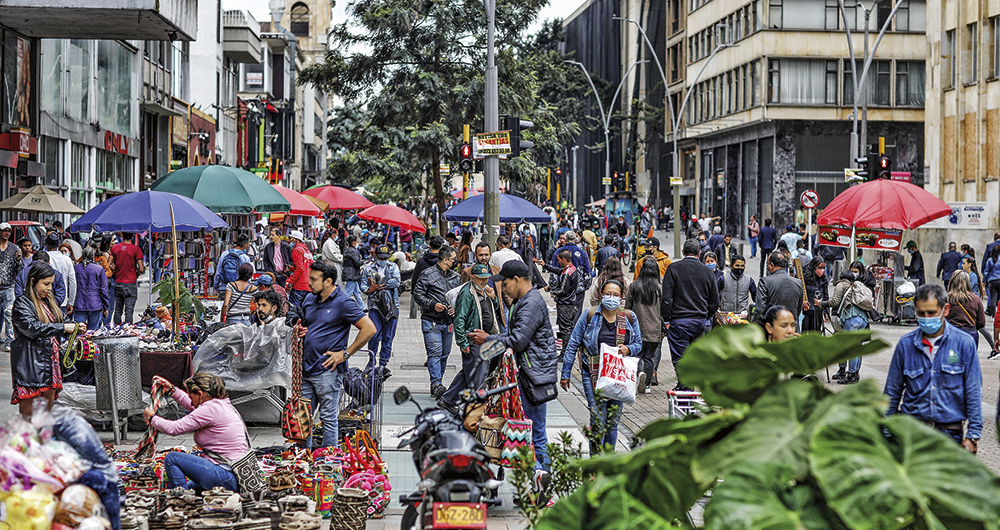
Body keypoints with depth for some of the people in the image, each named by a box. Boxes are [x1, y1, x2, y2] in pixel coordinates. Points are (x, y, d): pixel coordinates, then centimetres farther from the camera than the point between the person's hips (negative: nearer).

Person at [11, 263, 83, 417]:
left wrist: (74, 328, 6)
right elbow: (32, 328, -22)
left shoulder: (49, 301, 17)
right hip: (30, 365, -8)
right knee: (27, 413, -7)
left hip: (50, 361, 8)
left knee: (47, 410, 10)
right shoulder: (22, 303, -9)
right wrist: (63, 328, -23)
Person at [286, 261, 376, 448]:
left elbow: (369, 329, -13)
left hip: (327, 370, -7)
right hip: (306, 369, 7)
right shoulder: (309, 299, 13)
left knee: (328, 418, 0)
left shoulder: (343, 303, -9)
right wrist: (299, 331, 3)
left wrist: (345, 354, -12)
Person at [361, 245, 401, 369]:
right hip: (375, 306, -1)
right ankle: (372, 357, 12)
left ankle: (383, 362, 14)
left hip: (391, 306, 1)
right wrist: (372, 288, -18)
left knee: (388, 336, 4)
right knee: (375, 335, -10)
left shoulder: (393, 267, 9)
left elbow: (396, 282, -8)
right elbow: (363, 286, 3)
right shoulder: (368, 269, 8)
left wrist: (378, 284, -11)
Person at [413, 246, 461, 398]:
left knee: (444, 354, 8)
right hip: (431, 321, -6)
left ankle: (436, 383, 17)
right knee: (435, 352, -14)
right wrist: (433, 305, -17)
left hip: (448, 321, 6)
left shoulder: (455, 277, 14)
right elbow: (418, 295, -5)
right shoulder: (428, 275, -5)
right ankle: (436, 384, -19)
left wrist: (455, 307, 1)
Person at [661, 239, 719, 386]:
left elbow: (666, 297, -9)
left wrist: (666, 319, -3)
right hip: (700, 321, 4)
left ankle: (685, 389, -8)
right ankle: (689, 386, 21)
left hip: (679, 320, -4)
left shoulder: (673, 268, -5)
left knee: (680, 358, -1)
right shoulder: (708, 272, 6)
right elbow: (714, 302, 10)